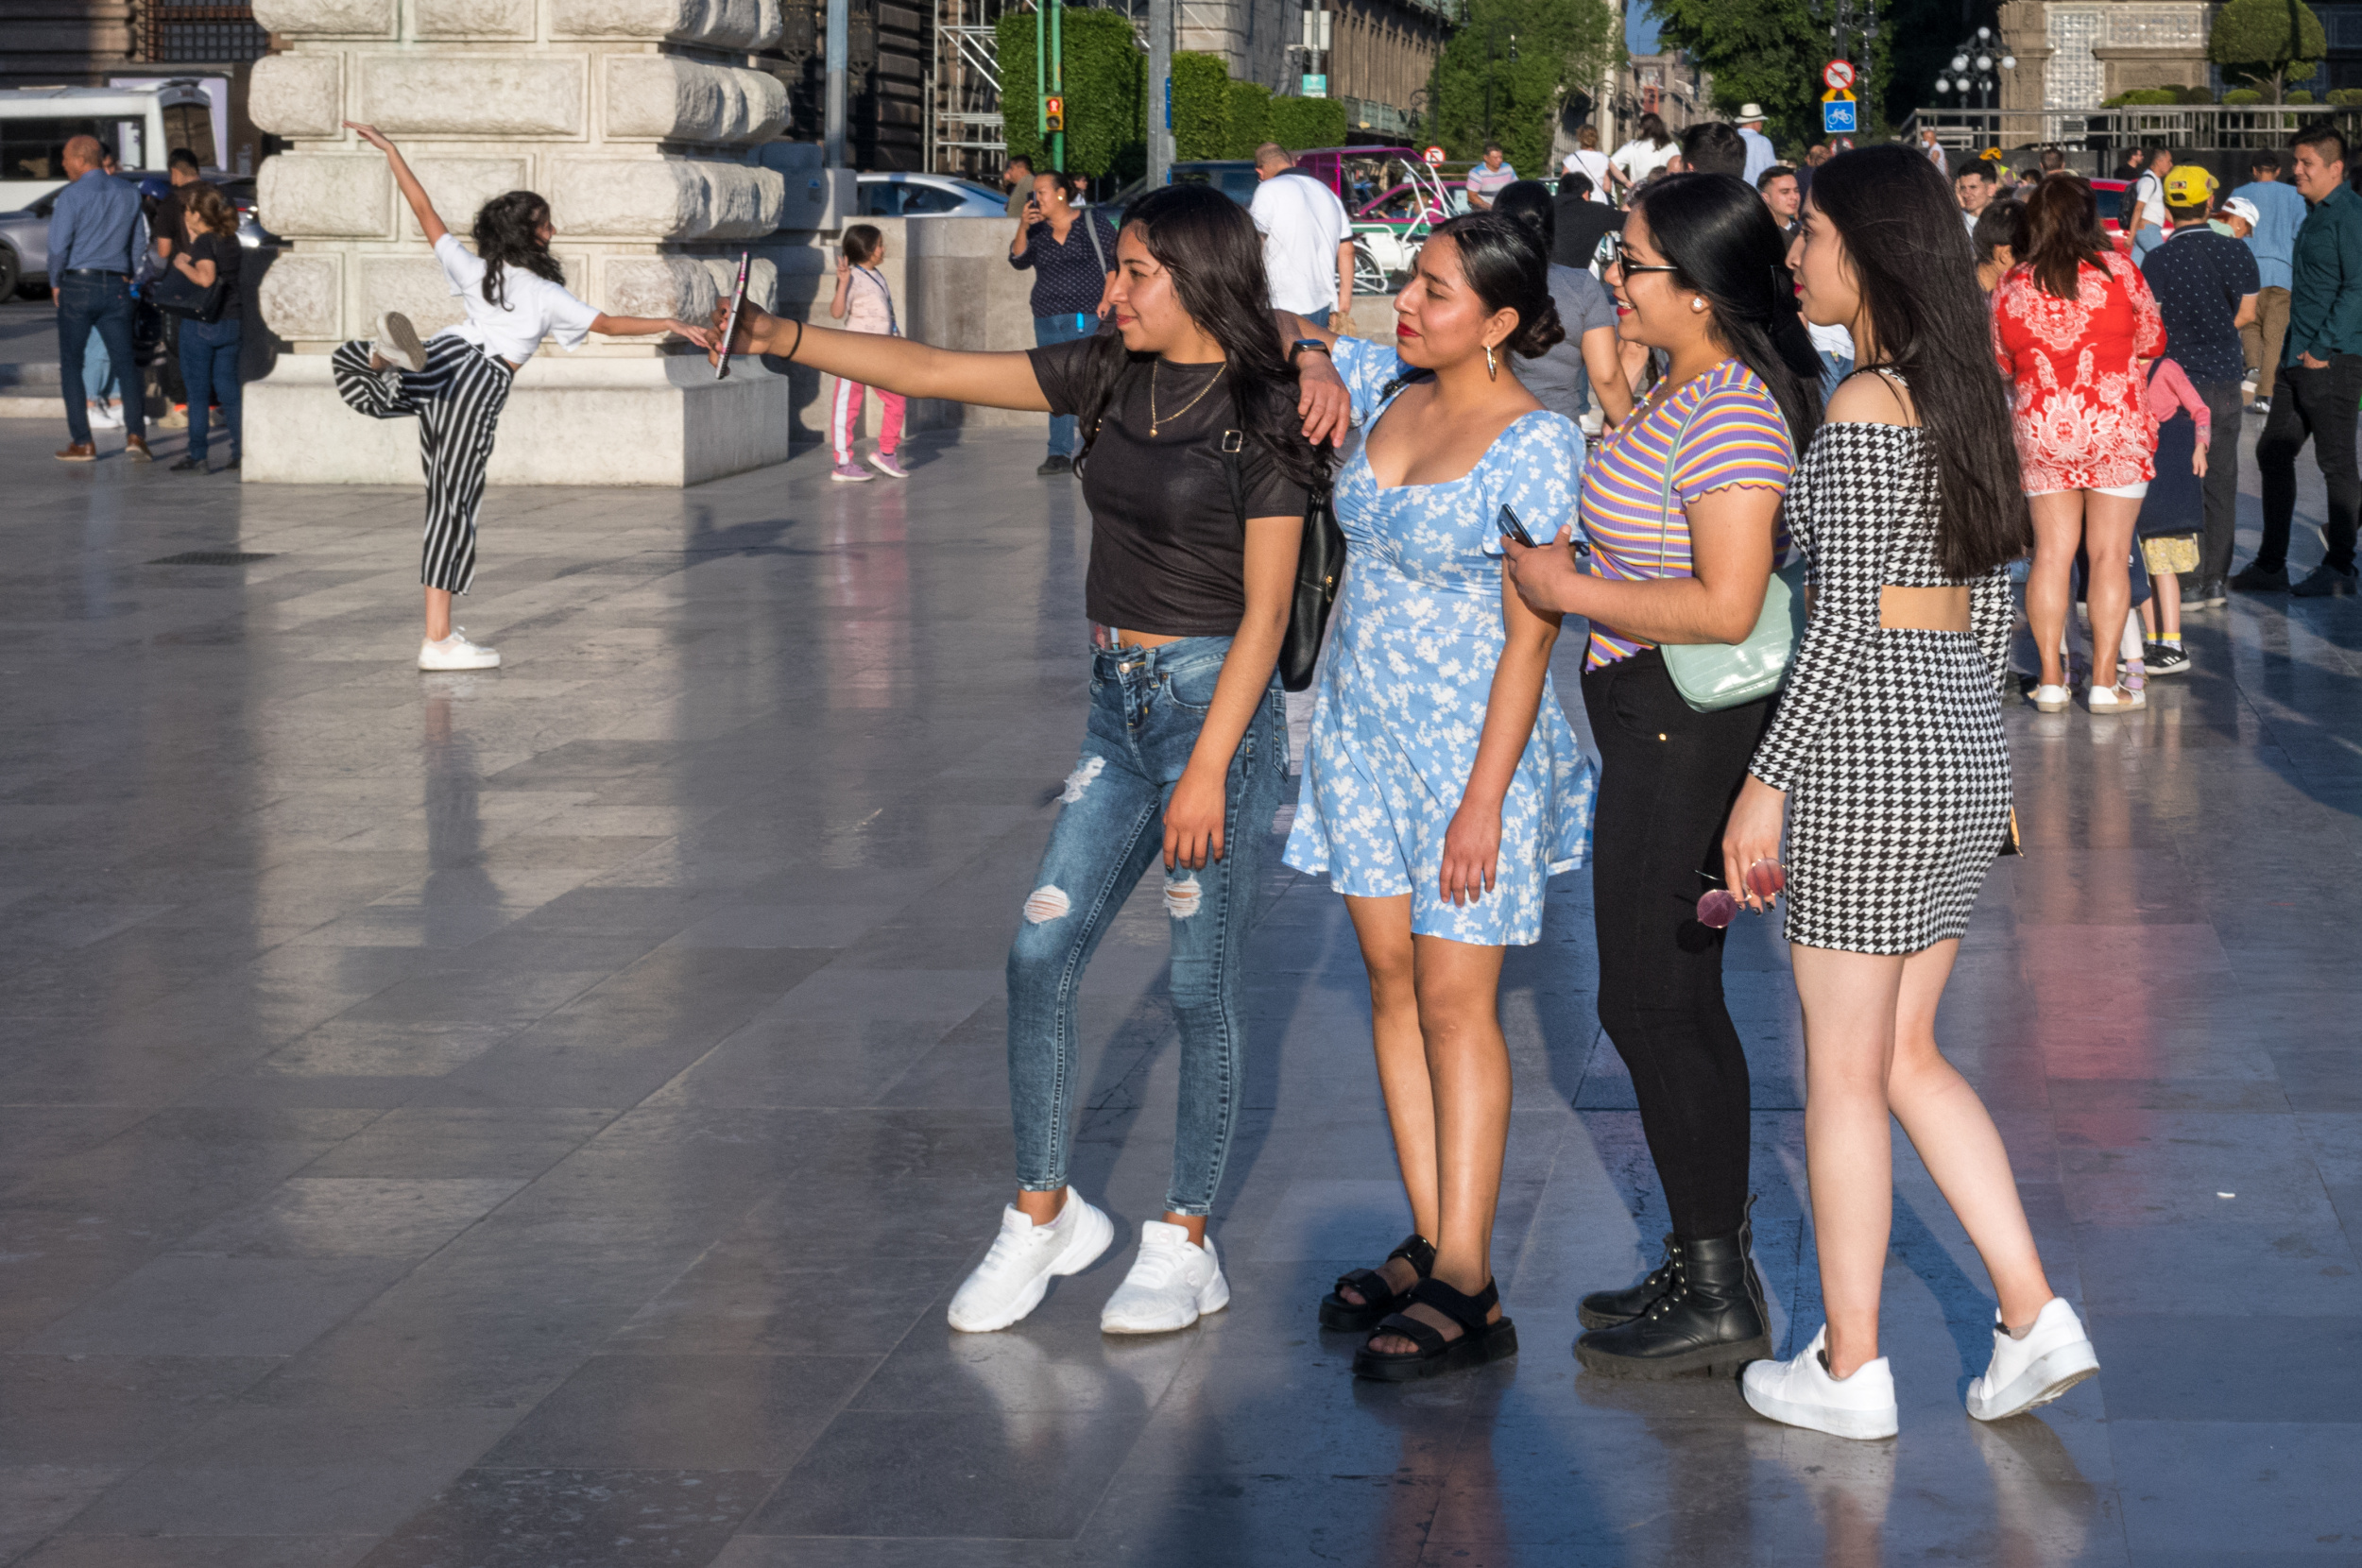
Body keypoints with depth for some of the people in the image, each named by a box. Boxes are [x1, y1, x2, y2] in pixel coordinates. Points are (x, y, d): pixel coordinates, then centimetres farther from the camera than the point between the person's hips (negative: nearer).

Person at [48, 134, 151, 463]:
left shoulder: (72, 195, -9)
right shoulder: (128, 195, 8)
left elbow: (58, 245, -11)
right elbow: (138, 243, 13)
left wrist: (55, 284, 1)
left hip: (78, 285, -4)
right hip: (116, 286, 4)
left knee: (71, 364, 5)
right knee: (125, 361, 5)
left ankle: (82, 442, 2)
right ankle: (135, 434, -10)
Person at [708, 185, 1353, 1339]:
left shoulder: (1258, 411, -12)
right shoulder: (1113, 378, 7)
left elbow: (1264, 608, -13)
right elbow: (931, 372, 6)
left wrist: (1207, 768, -17)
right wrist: (782, 338, -3)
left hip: (1216, 703, -7)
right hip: (1119, 703, 7)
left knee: (1201, 986, 2)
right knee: (1040, 954, 4)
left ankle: (1186, 1244, 14)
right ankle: (1044, 1214, 18)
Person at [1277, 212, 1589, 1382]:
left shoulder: (1534, 445, -16)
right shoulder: (1387, 389, 3)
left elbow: (1531, 632, -17)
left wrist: (1485, 795, -19)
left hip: (1470, 742, -7)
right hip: (1362, 727, 7)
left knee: (1454, 1002, -5)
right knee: (1391, 984, 9)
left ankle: (1465, 1285, 0)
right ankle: (1429, 1242, 18)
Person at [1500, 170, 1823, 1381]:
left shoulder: (1730, 414, -20)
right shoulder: (1682, 391, 11)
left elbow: (1726, 605, -26)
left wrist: (1571, 591, -17)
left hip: (1689, 731, -10)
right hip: (1655, 723, 10)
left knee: (1652, 1005, -3)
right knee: (1675, 1004, 15)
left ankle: (1720, 1303, 5)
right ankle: (1707, 1268, 25)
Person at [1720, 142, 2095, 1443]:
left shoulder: (1864, 408, -16)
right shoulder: (1965, 394, 10)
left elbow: (1847, 621, -19)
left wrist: (1767, 782, -14)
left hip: (1867, 747, -9)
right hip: (1965, 742, 9)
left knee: (1843, 1071, 3)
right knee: (1907, 1054, 17)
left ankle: (1848, 1370, 12)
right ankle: (2033, 1317, 12)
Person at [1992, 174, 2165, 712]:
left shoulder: (2011, 286, 0)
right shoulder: (2117, 269, -7)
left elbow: (2002, 364, 11)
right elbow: (2152, 341, 4)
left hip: (2041, 430, 2)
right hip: (2113, 426, -2)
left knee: (2051, 552, 7)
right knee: (2110, 553, 2)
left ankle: (2051, 680, 7)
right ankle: (2104, 682, 1)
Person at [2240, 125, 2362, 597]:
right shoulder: (2317, 214, 16)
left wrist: (2323, 349, -19)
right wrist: (2297, 348, 17)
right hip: (2300, 358, 10)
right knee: (2273, 453, 10)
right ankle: (2270, 564, 17)